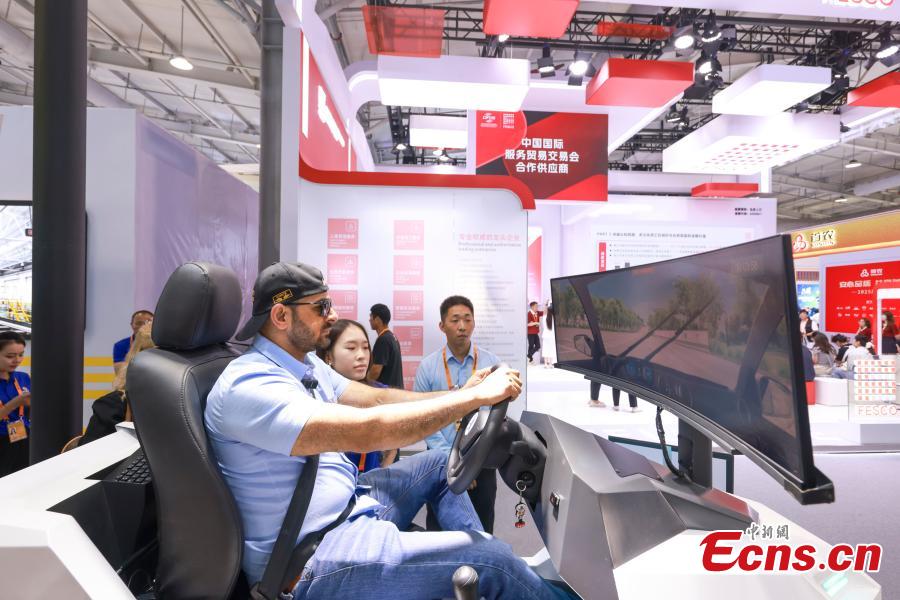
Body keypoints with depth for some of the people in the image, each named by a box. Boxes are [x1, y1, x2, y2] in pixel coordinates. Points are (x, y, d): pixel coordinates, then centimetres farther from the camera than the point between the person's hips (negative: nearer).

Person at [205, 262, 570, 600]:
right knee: (489, 559, -17)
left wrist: (460, 394, -7)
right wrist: (477, 396, -29)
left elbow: (377, 398, 4)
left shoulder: (306, 363, 5)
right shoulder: (248, 386, -25)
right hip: (308, 560, -10)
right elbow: (367, 430, -35)